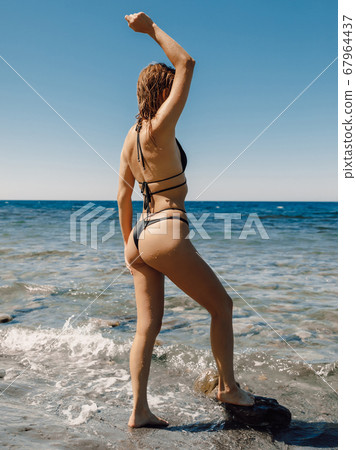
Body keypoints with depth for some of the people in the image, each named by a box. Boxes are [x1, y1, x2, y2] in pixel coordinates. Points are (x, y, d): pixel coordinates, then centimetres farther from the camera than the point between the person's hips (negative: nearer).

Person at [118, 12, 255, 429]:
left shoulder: (130, 138, 12)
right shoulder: (159, 128, -12)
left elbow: (123, 196, 16)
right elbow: (187, 63, -11)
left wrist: (128, 242, 23)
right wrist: (152, 29, -1)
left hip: (141, 237, 9)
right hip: (165, 235, -9)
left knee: (148, 326, 11)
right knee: (221, 305, 9)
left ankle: (139, 410, 15)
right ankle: (228, 386, 23)